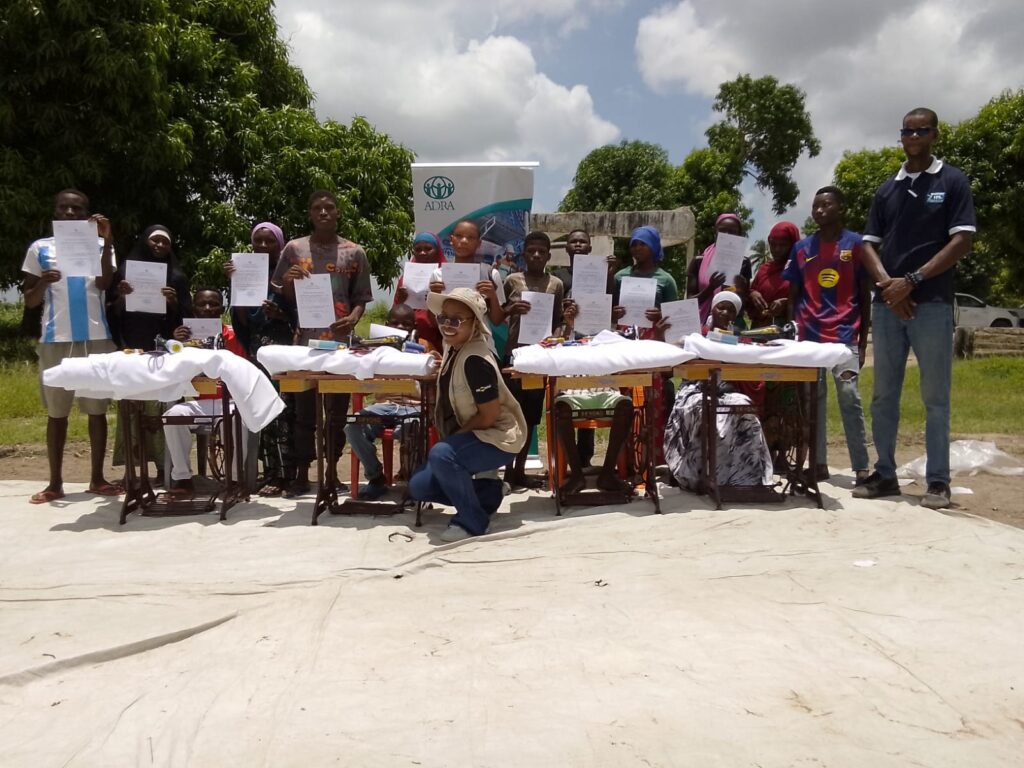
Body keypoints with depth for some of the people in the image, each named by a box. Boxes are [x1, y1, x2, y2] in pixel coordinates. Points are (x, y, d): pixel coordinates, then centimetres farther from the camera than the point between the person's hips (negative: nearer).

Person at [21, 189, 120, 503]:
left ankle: (97, 477, 11)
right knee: (56, 412, 5)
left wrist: (107, 241, -19)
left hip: (96, 338, 0)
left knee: (97, 409, 3)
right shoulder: (40, 248, 8)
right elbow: (29, 301, 7)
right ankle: (55, 482, 11)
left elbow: (104, 284, -11)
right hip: (55, 339, 0)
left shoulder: (99, 245, 8)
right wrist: (43, 283, -13)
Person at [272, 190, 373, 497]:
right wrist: (288, 282, -12)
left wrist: (353, 317, -14)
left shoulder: (355, 252, 6)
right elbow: (284, 300, 10)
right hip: (304, 341, 0)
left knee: (338, 410, 7)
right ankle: (301, 476, 12)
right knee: (304, 410, 3)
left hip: (341, 342, 0)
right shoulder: (294, 249, 6)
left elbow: (361, 297, 6)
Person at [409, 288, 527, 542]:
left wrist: (454, 436, -15)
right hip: (471, 437, 10)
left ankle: (472, 521, -15)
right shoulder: (454, 348, 2)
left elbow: (489, 416, -25)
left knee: (440, 454, -36)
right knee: (419, 487, 7)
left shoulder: (475, 360, -26)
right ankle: (486, 493, 16)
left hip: (496, 438, -10)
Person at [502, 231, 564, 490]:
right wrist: (510, 309, -14)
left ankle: (520, 469, 14)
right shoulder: (512, 280, 2)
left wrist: (556, 337, -10)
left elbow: (557, 321, 10)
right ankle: (508, 469, 6)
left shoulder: (556, 284, 7)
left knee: (531, 413, 6)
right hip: (514, 352, -2)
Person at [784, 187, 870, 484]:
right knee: (813, 398, 4)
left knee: (849, 396, -9)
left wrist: (863, 340, 1)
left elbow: (865, 295, 5)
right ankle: (819, 464, 12)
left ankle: (861, 468, -5)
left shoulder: (856, 244, 4)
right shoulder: (802, 247, 10)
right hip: (809, 336, 3)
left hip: (845, 335, -3)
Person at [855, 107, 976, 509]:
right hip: (886, 304, 4)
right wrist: (887, 282, -8)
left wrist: (911, 281, -13)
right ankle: (885, 474, 13)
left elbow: (962, 242, -4)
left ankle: (938, 481, 5)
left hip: (932, 304, -4)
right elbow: (869, 244, 11)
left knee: (935, 398, -1)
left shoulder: (953, 181, 4)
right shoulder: (886, 190, 15)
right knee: (883, 395, 5)